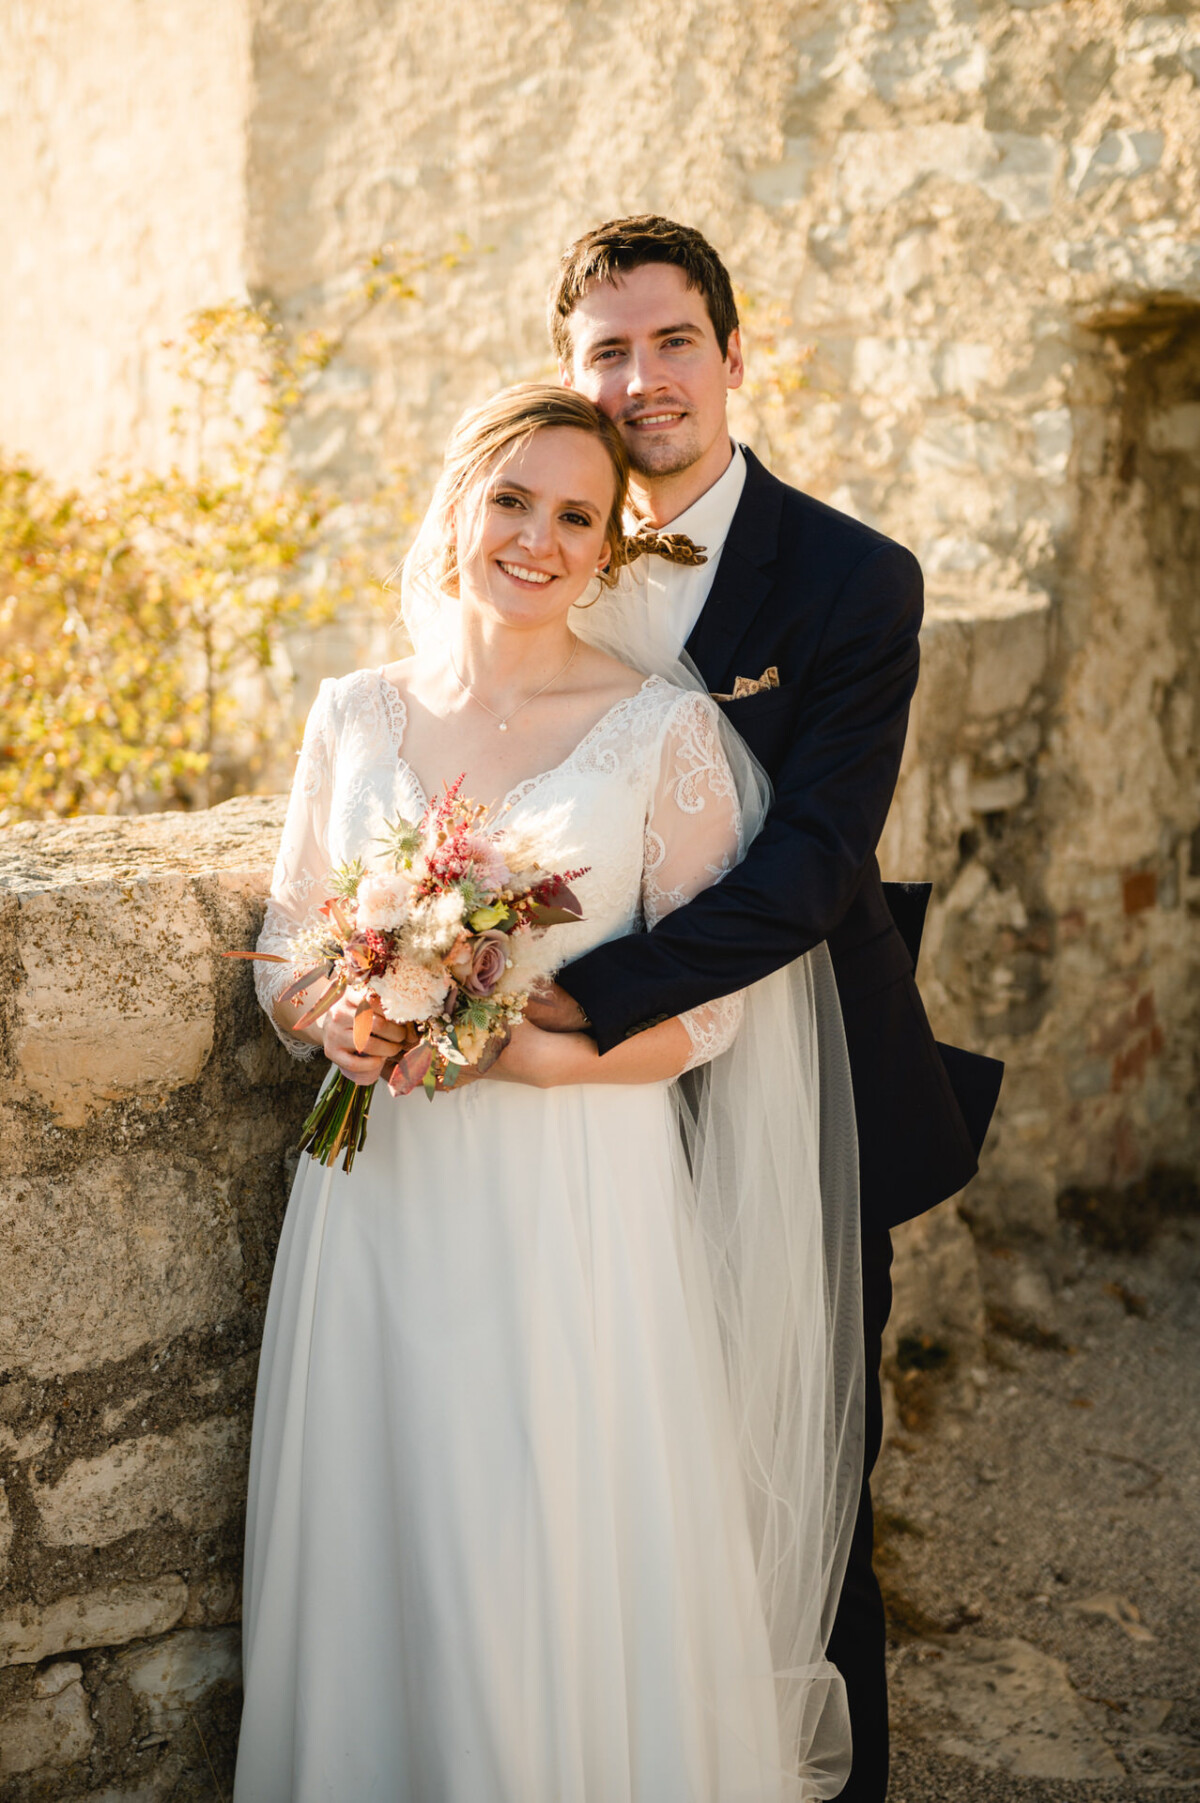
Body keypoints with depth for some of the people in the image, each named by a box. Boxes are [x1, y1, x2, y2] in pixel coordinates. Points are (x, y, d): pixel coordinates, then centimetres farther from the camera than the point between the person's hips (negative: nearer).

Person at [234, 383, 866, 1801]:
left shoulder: (666, 729, -5)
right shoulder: (356, 716, 6)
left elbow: (703, 1008, -7)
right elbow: (285, 950, 12)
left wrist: (491, 1042, -18)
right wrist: (334, 1024, -10)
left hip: (580, 1204, -3)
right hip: (380, 1203, 4)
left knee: (574, 1578, 4)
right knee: (378, 1557, 14)